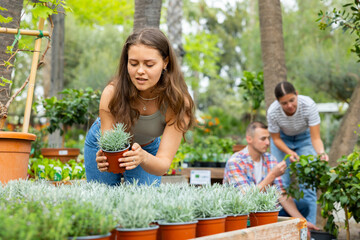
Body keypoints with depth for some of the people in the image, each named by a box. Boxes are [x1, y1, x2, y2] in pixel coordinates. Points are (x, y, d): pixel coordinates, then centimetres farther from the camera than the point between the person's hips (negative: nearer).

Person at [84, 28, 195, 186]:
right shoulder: (112, 94, -34)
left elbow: (163, 165, -34)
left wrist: (143, 158, -57)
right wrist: (103, 161, -54)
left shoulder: (178, 103, -32)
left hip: (148, 150, 1)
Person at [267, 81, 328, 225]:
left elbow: (316, 138, -31)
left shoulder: (309, 105, -35)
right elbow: (276, 139, -16)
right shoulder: (272, 112, -32)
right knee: (281, 182, -5)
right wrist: (289, 153, -33)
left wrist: (321, 153, -51)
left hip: (305, 137, 0)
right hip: (283, 139, 1)